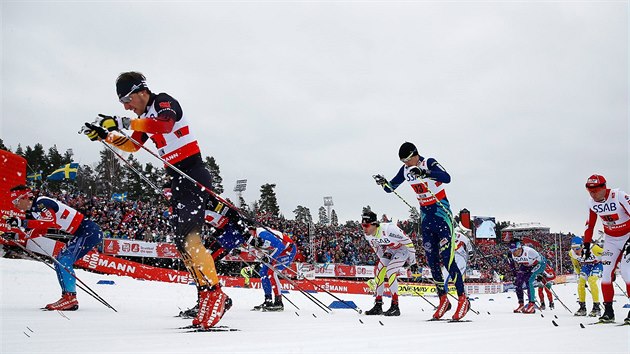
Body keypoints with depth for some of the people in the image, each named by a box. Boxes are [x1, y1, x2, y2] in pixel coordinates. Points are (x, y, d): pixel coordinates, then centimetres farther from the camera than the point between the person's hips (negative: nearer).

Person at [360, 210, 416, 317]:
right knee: (379, 271, -3)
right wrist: (382, 259, 12)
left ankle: (395, 306, -18)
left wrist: (412, 258, -17)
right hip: (389, 251, 8)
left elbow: (407, 240, -26)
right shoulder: (367, 235, -13)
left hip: (403, 249, -7)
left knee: (390, 271, -23)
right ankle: (378, 305, 6)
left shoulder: (388, 229, -37)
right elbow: (375, 247, 9)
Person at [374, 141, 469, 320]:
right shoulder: (405, 170, 3)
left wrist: (424, 173, -45)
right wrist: (383, 182, -11)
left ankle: (463, 298, 0)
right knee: (432, 261, 5)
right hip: (426, 215, 7)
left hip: (441, 211, -6)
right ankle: (443, 300, 16)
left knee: (447, 259, -11)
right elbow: (390, 187, 11)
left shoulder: (429, 163, -16)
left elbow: (446, 178, -33)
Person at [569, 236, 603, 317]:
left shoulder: (592, 248, -36)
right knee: (580, 283, -8)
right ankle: (582, 308, 5)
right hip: (586, 266, 6)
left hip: (597, 264, -5)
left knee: (591, 281, -26)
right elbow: (576, 265, 4)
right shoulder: (571, 253, -18)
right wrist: (578, 275, 9)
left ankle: (597, 307, -19)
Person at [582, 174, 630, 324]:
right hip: (611, 239, 5)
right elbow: (590, 225, 7)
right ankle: (608, 311, 1)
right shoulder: (592, 202, -6)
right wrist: (586, 245, 6)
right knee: (606, 272, -5)